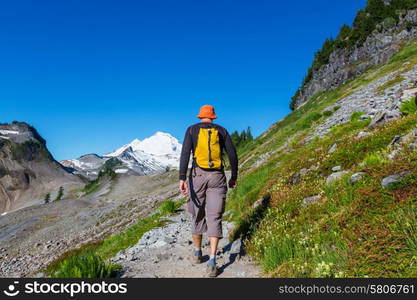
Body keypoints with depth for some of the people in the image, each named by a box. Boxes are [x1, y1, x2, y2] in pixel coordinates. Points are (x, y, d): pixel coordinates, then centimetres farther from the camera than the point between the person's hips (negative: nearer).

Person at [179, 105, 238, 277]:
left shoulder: (192, 130, 5)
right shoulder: (222, 131, 9)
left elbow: (185, 153, -9)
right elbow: (232, 155, 7)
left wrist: (182, 178, -14)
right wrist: (234, 177, 18)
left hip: (198, 175, 0)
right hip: (217, 177, 0)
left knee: (198, 215, 15)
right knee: (214, 218, 0)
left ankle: (197, 253, 30)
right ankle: (212, 262, -8)